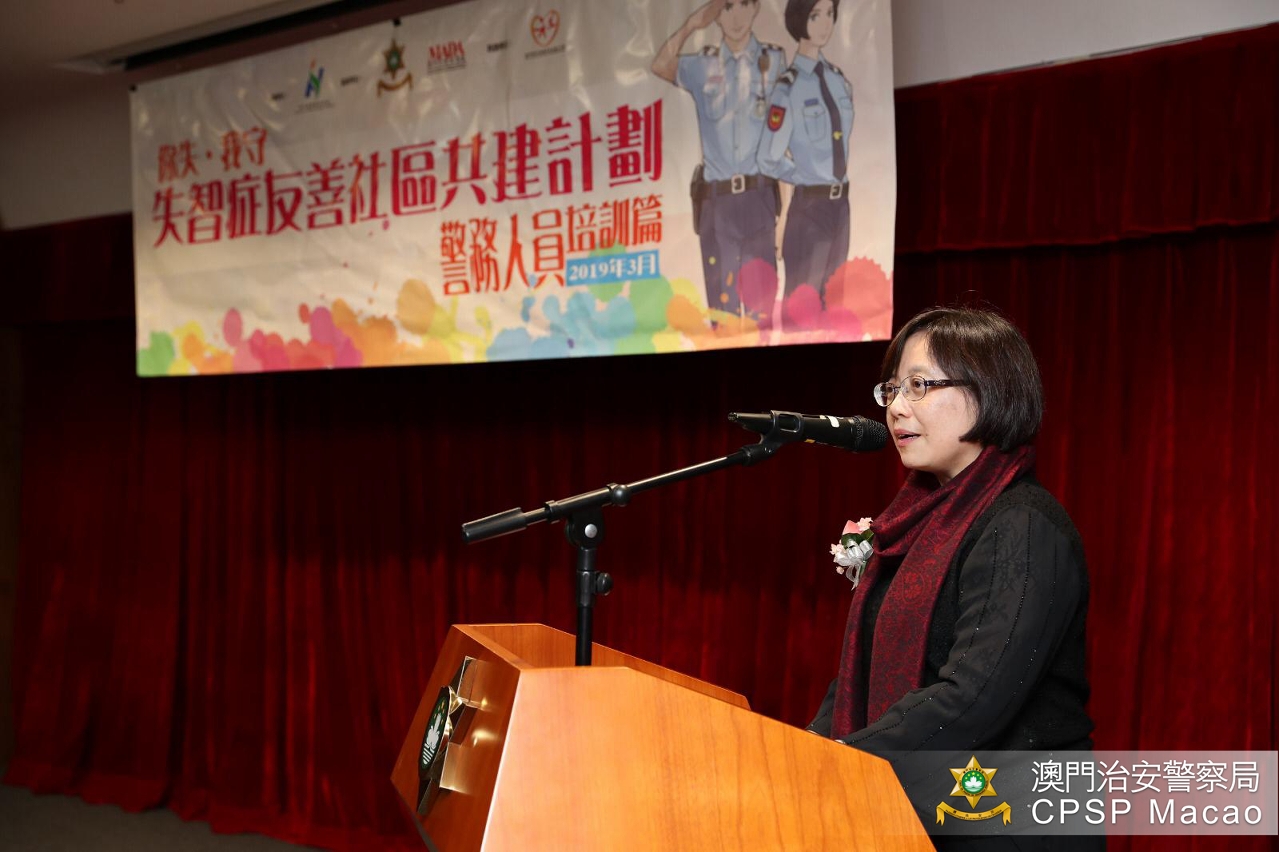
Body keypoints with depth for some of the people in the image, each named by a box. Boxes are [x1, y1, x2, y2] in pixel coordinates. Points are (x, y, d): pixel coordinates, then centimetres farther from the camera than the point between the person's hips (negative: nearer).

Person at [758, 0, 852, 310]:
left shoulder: (838, 80, 7)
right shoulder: (788, 89, -15)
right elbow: (769, 160, -14)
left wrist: (835, 179, 10)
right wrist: (806, 177, -2)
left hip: (839, 203, 7)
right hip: (808, 206, -7)